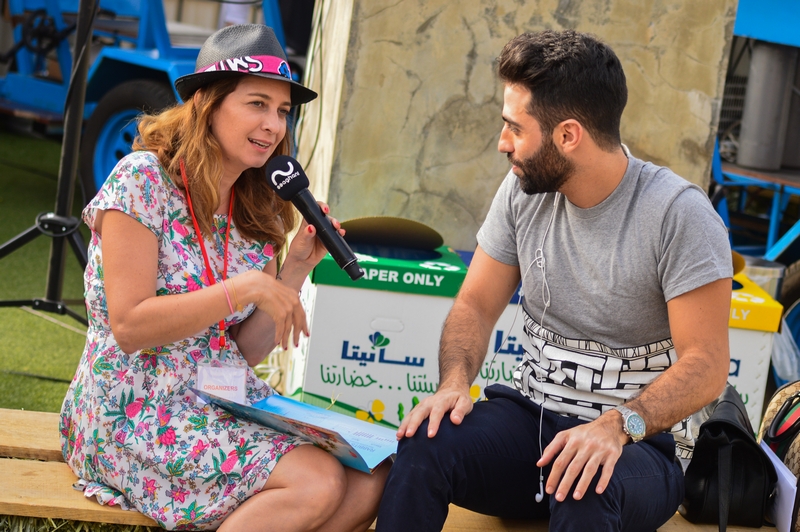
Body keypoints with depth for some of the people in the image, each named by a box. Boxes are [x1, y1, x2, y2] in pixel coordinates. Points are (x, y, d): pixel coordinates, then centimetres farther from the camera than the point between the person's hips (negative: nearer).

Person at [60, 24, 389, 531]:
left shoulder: (255, 212, 10)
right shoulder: (144, 179, -10)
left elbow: (247, 352, 9)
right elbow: (129, 328, -16)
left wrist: (294, 272, -5)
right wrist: (245, 288, -20)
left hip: (228, 403, 7)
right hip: (135, 412, -7)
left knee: (369, 480, -16)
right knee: (317, 481, -26)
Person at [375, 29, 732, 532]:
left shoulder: (679, 213, -14)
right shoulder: (523, 191, 4)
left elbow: (706, 364, -16)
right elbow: (476, 306, 9)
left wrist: (617, 426, -33)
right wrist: (454, 383, -13)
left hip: (640, 440, -5)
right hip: (532, 415, 5)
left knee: (586, 491, -40)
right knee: (424, 444, -26)